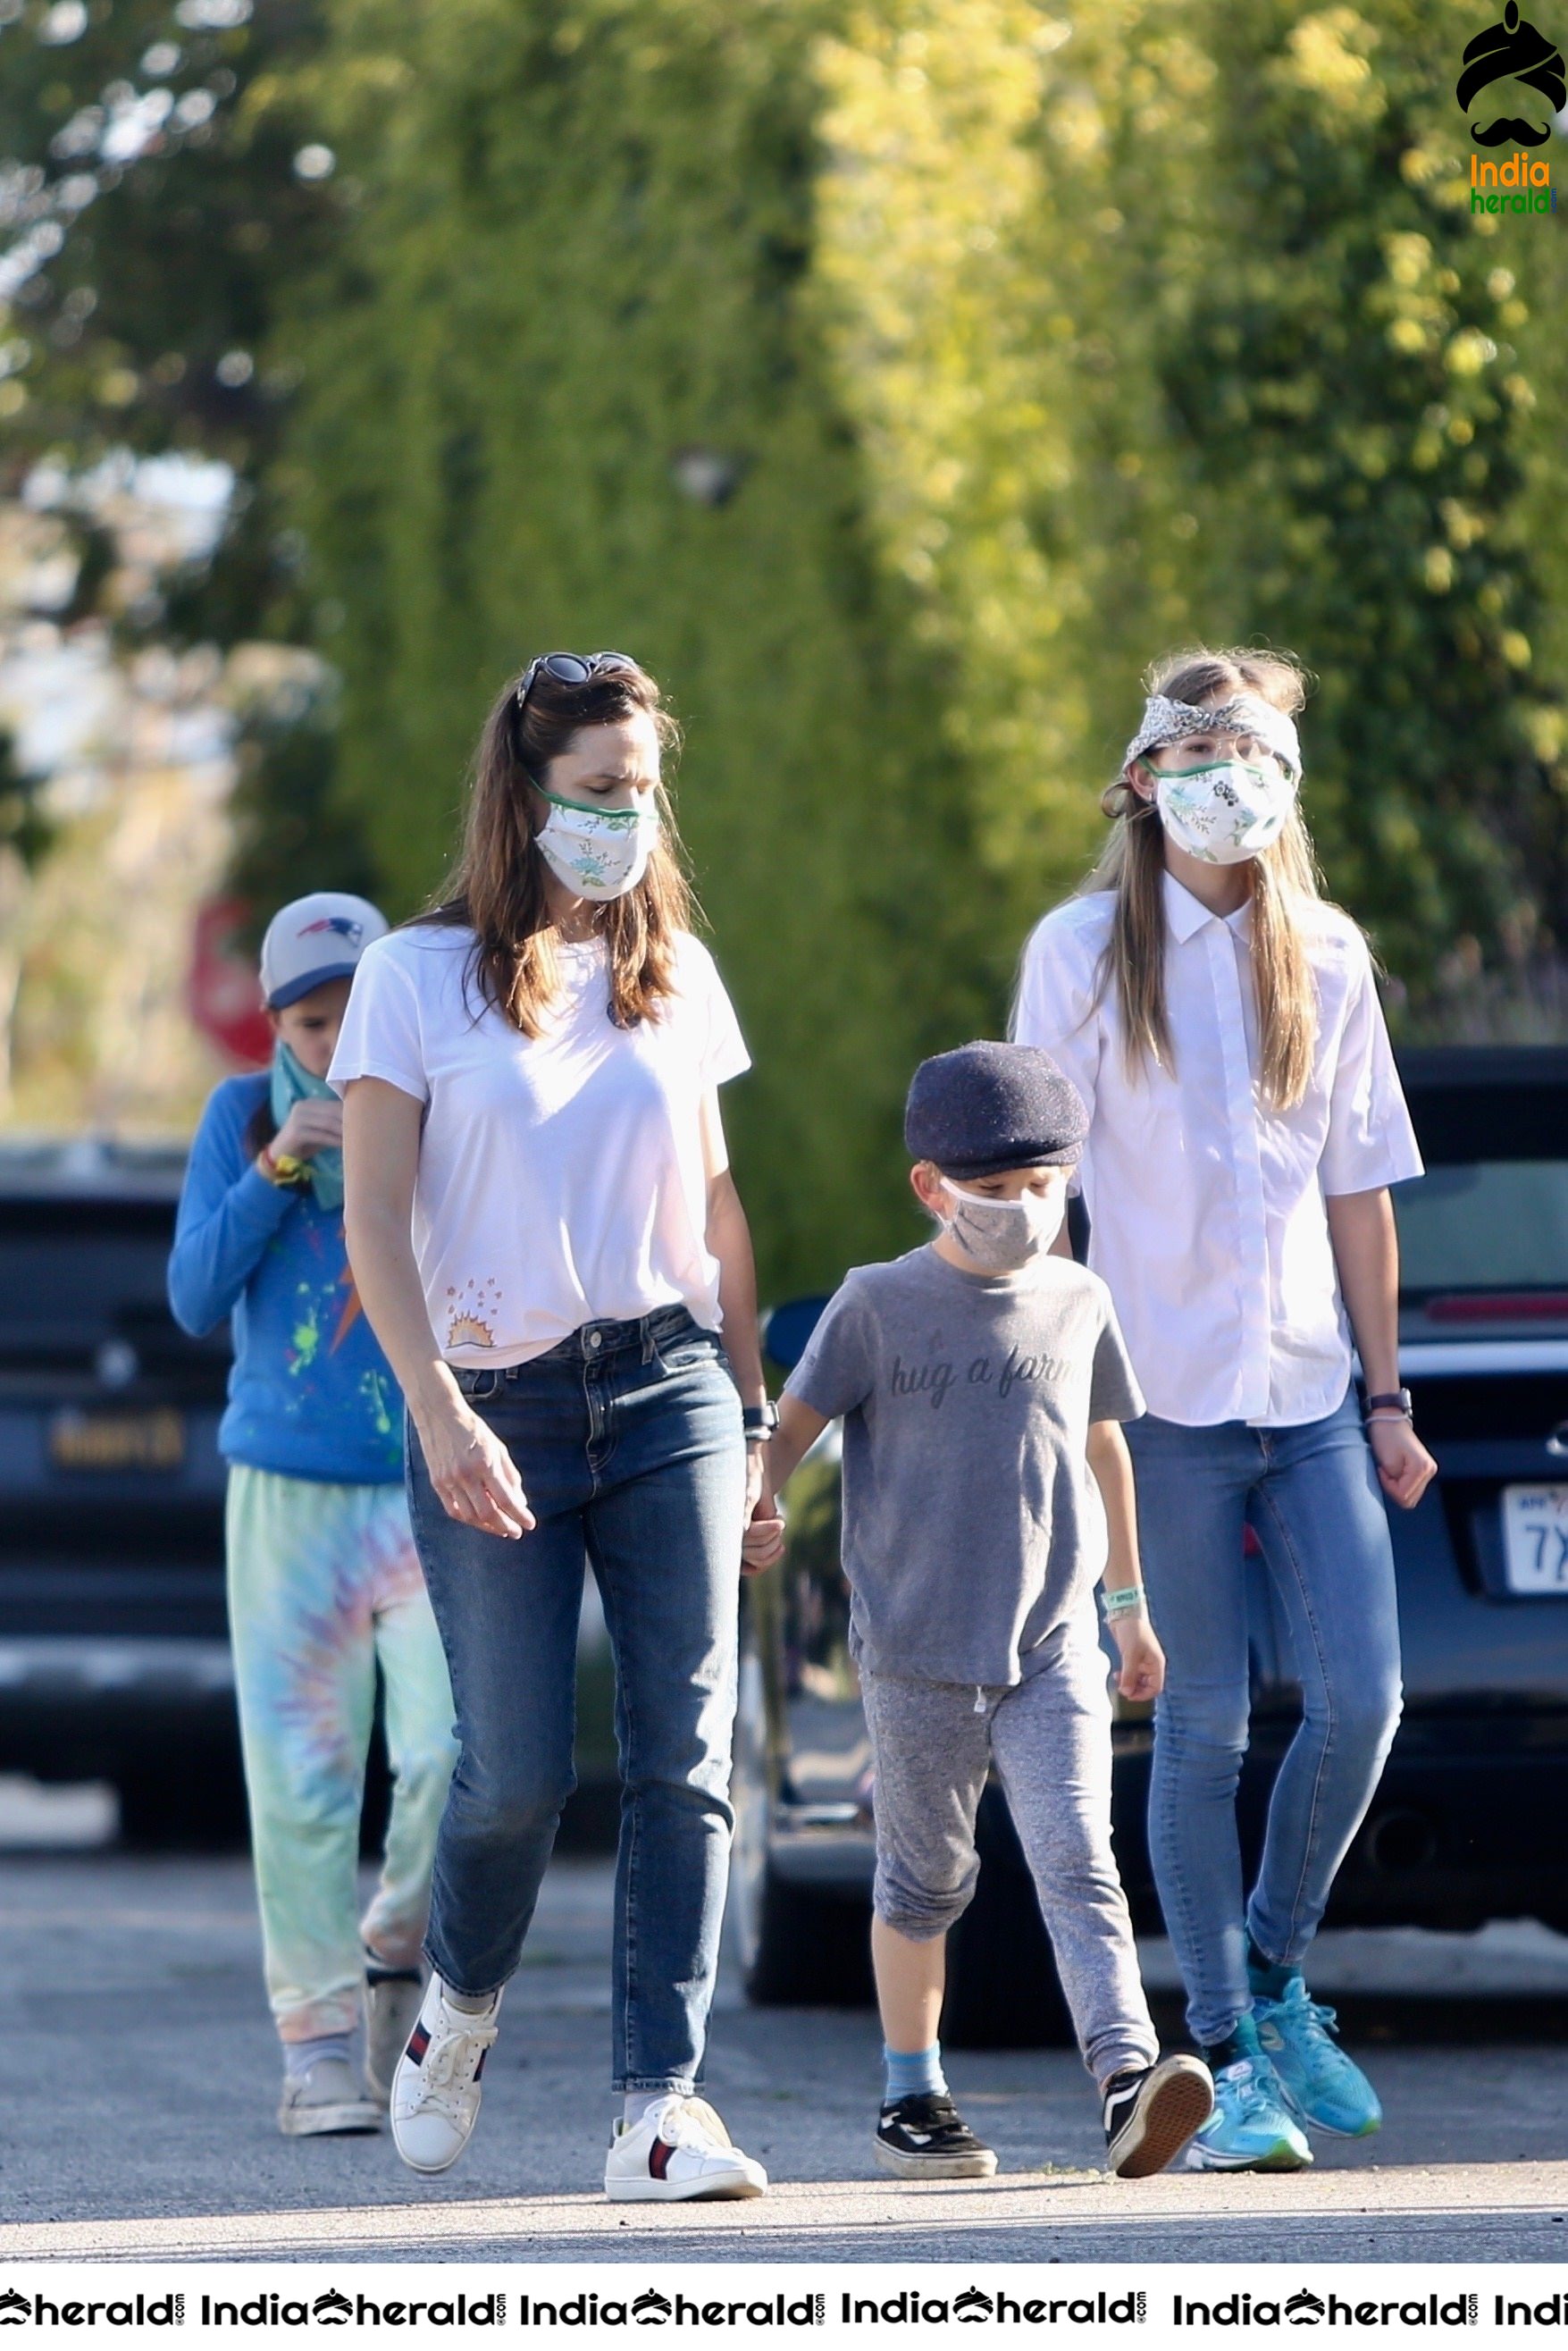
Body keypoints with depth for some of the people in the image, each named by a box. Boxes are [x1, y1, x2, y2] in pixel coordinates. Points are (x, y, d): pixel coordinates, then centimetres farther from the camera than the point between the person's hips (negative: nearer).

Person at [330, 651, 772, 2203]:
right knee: (517, 1768, -4)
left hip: (666, 1390, 3)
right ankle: (460, 2003, 28)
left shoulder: (674, 976, 11)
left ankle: (659, 2105, -8)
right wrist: (440, 1416, -14)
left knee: (684, 1755, -8)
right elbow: (376, 1221, -4)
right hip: (495, 1406, -3)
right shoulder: (421, 976, 0)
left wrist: (754, 1411, 14)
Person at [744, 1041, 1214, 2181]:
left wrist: (1129, 1598, 25)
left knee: (1080, 1864, -12)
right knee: (926, 1879, 9)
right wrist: (757, 1506, -20)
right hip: (918, 1649, -1)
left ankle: (1131, 2082, -24)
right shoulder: (879, 1303, -1)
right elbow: (797, 1419, 1)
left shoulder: (1078, 1301, 8)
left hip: (1053, 1647, 1)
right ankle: (912, 2095, 23)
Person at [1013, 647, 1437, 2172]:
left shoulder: (1328, 957, 9)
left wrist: (1385, 1395, 11)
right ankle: (1227, 2058, 5)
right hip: (1163, 1398, -3)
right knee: (1204, 1728, -2)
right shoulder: (1084, 952, 0)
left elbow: (1358, 1189, 12)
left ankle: (1275, 1974, 18)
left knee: (1360, 1696, -5)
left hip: (1308, 1397, 3)